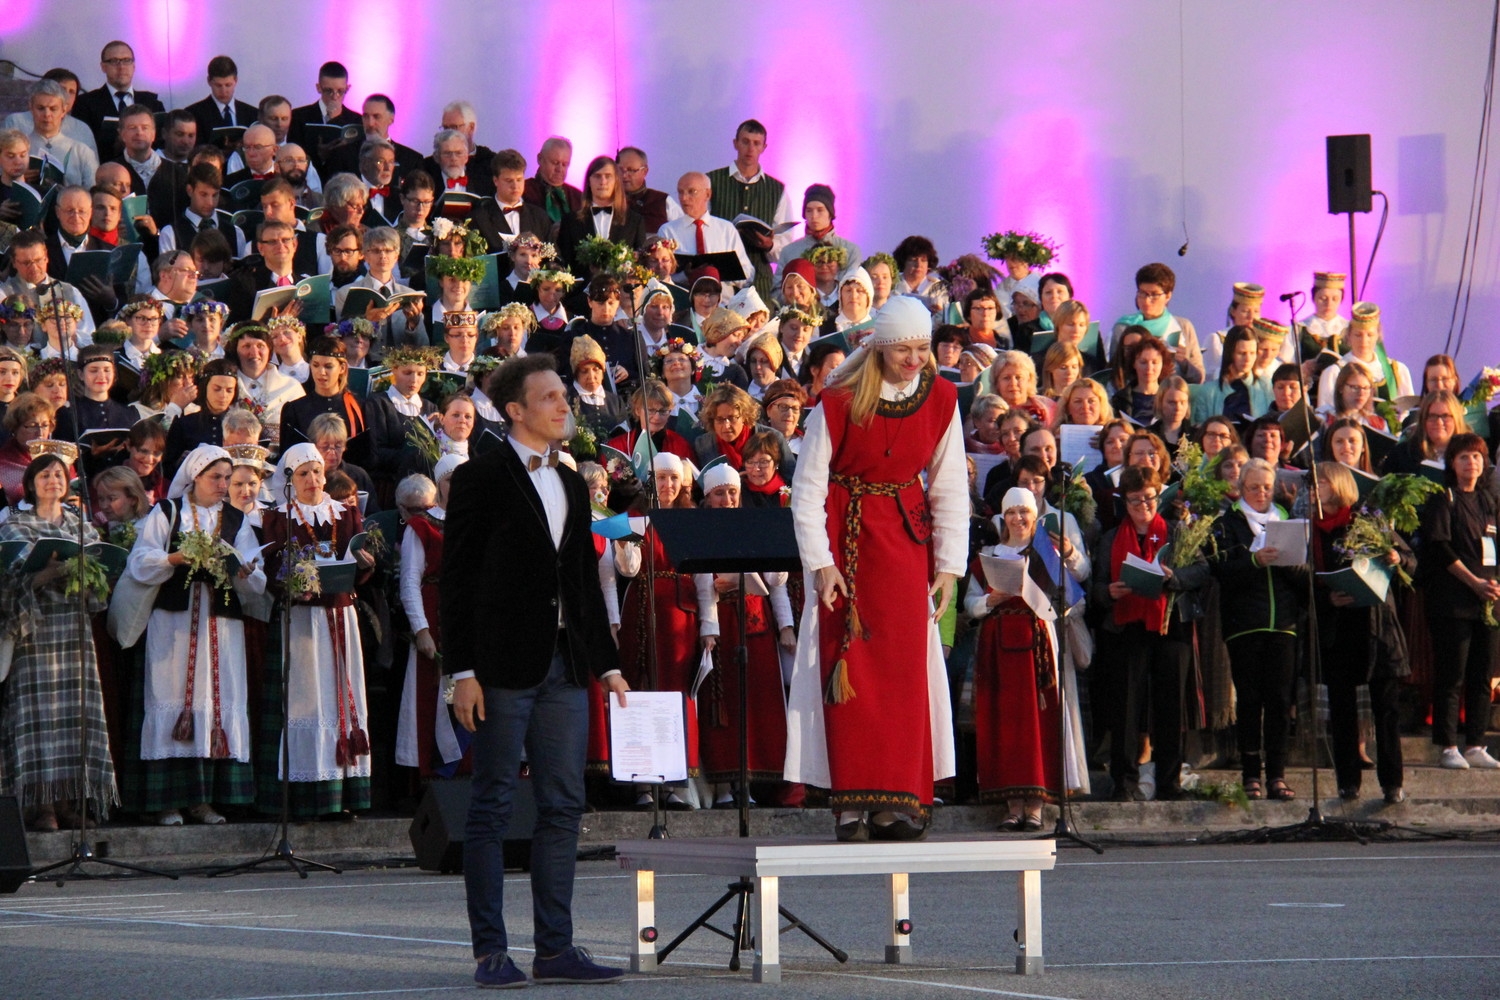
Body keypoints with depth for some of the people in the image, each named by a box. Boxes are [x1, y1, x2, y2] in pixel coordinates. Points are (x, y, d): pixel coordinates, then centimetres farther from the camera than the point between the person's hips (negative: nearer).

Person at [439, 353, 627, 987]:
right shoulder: (482, 478, -3)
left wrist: (607, 665, 15)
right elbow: (457, 579, -7)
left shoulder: (571, 484, 17)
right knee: (493, 806, -2)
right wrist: (463, 672, -13)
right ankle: (490, 951, 0)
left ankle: (555, 947, 9)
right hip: (504, 664, -6)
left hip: (565, 665, 6)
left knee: (563, 807, 5)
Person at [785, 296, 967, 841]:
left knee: (905, 668, -2)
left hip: (907, 540, 3)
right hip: (847, 539, -3)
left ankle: (897, 803, 1)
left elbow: (950, 488, 5)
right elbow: (807, 489, -8)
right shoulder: (839, 403, -12)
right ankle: (852, 804, -6)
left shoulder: (941, 400, -2)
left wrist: (949, 564, 0)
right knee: (851, 668, -6)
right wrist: (820, 563, -13)